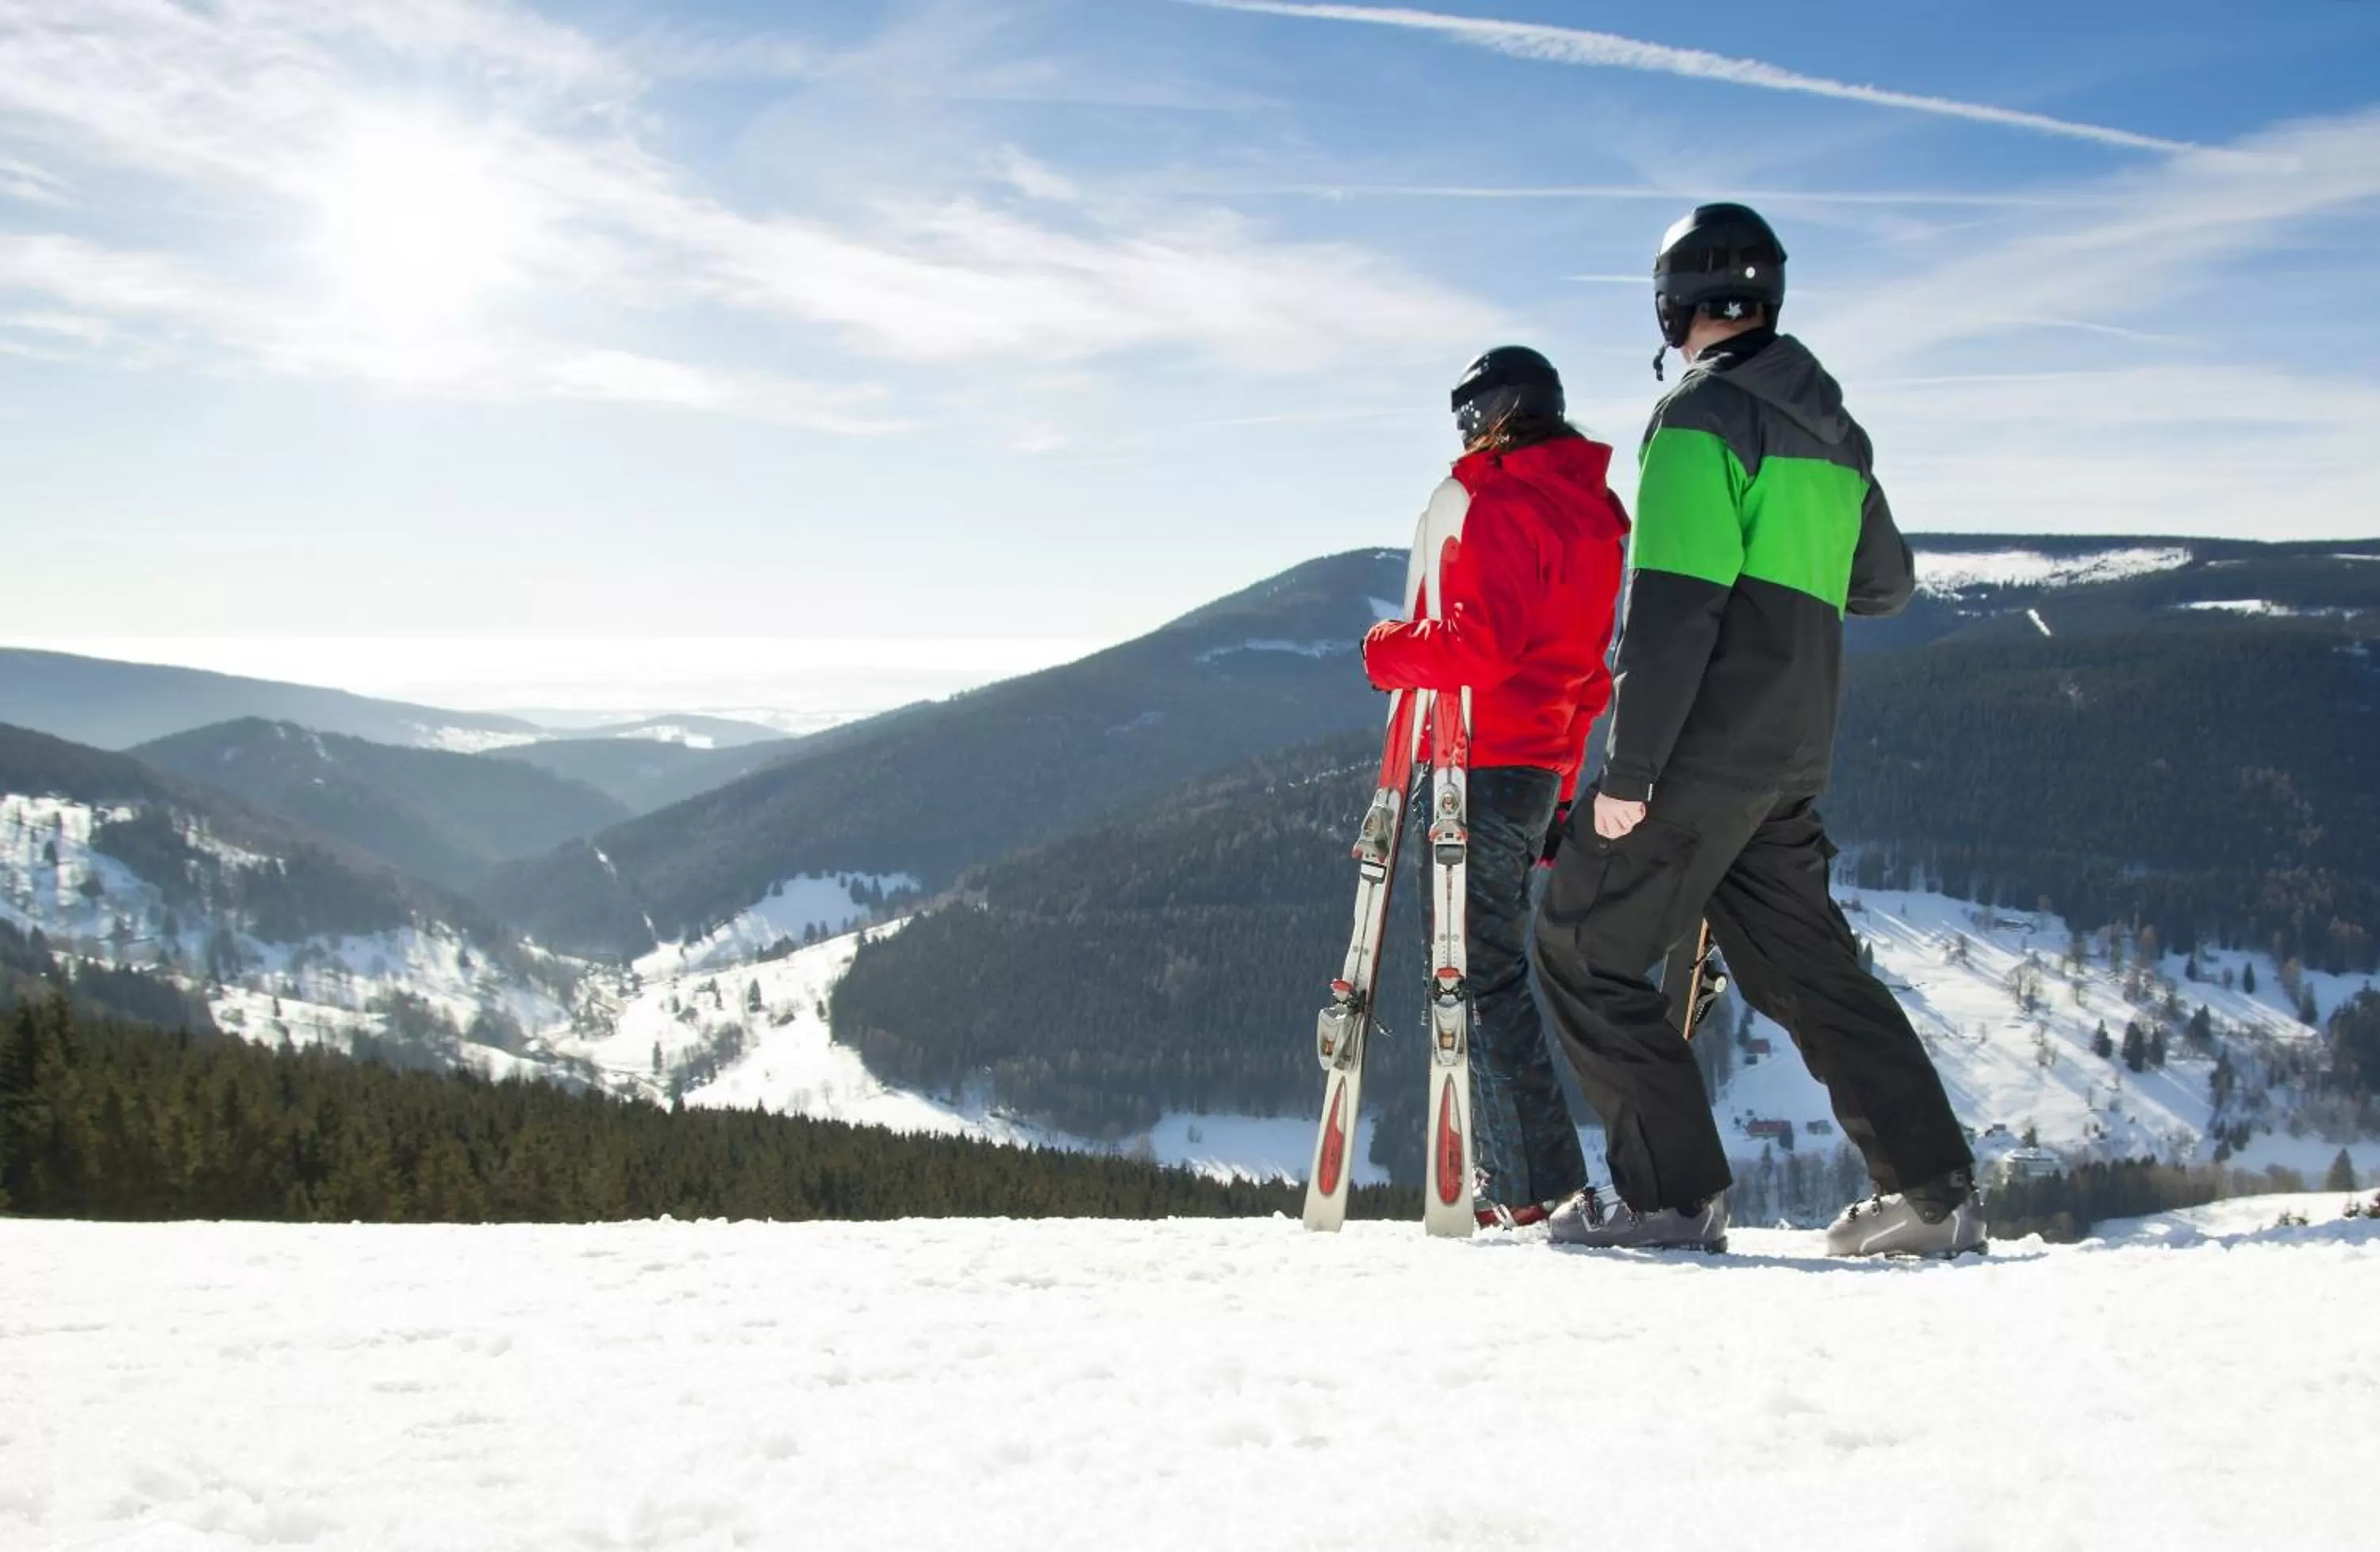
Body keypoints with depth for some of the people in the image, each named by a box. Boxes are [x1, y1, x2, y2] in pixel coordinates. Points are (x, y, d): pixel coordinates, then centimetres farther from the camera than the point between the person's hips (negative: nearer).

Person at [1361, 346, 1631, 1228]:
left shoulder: (1501, 505, -12)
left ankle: (1541, 1186, -7)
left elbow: (1480, 646, -24)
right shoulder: (1598, 512, 17)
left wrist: (1390, 651, -6)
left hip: (1486, 767, -10)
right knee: (1489, 963, 16)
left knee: (1483, 971, -6)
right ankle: (1510, 1183, 19)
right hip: (1542, 765, 10)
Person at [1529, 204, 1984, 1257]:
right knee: (1803, 965, 15)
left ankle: (1673, 1192, -1)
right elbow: (1886, 583, 25)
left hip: (1704, 749, -8)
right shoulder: (1834, 433, 15)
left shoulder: (1701, 417, -11)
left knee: (1583, 952, 1)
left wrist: (1627, 769, -18)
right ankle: (1933, 1189, 12)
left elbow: (1671, 609, -19)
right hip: (1795, 756, 8)